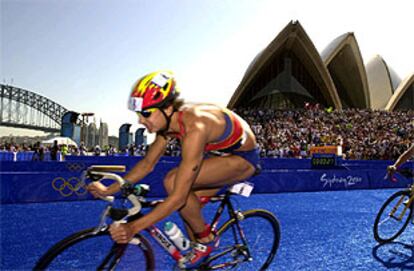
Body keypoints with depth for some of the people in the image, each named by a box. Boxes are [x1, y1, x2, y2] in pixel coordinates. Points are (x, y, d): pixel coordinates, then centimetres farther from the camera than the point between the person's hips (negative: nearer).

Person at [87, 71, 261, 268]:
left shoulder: (194, 128, -36)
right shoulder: (169, 120, -10)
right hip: (226, 152, 8)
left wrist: (133, 227, -33)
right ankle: (200, 259, 29)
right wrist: (109, 190, -6)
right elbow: (148, 162, 1)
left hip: (244, 158, -8)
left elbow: (178, 197, -36)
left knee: (173, 182, -24)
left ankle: (206, 239, -2)